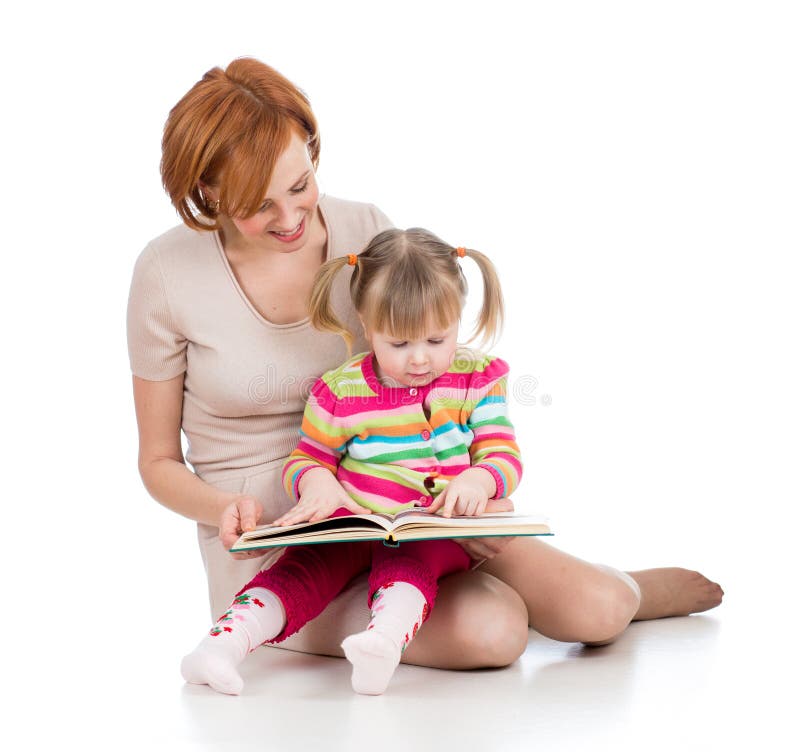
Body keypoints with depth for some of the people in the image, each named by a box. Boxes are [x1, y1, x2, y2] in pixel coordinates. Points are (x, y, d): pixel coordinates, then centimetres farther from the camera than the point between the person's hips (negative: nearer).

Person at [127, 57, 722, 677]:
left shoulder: (369, 232, -2)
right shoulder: (167, 275, -10)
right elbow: (159, 461, 1)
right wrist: (225, 508, -20)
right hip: (273, 550, -3)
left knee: (599, 611, -17)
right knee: (492, 631, -29)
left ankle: (622, 592, 19)